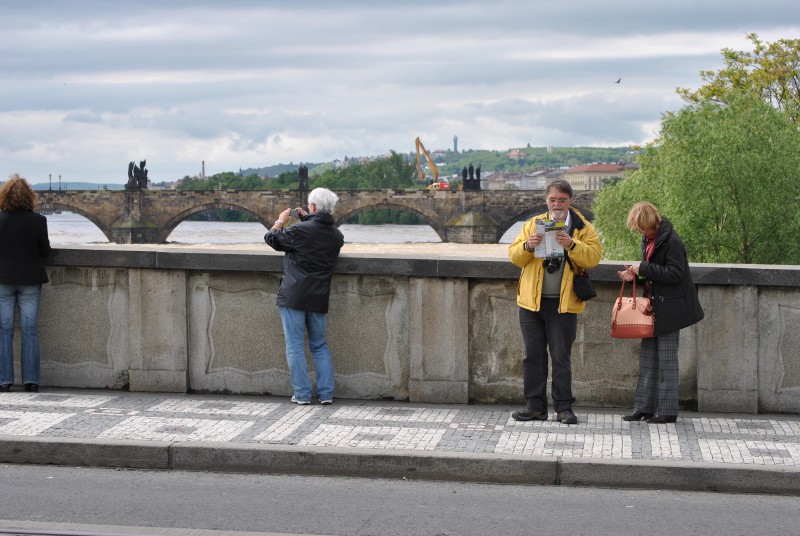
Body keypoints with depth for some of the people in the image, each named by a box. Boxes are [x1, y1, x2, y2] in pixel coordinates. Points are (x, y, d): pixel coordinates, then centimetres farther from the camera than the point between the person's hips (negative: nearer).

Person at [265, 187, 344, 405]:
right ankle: (326, 393, 11)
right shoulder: (336, 236, 3)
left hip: (293, 297, -5)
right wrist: (306, 219, 24)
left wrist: (281, 220, 20)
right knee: (320, 346, 15)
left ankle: (302, 394, 2)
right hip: (319, 299, 5)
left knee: (295, 347, 2)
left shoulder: (300, 231, -13)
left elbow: (271, 238, 2)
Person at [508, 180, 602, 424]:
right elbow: (514, 256, 7)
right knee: (533, 355, 6)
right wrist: (527, 246, -13)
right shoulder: (533, 224, 10)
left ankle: (563, 407, 8)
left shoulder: (583, 228, 4)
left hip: (563, 303, -3)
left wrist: (572, 245, -23)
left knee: (561, 357, 0)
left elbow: (593, 257, -8)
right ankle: (536, 406, 13)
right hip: (532, 302, 3)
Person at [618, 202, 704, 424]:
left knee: (666, 358, -3)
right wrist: (635, 272, 2)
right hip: (653, 306, 9)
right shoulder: (649, 239, 11)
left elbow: (675, 274, -23)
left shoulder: (671, 241, -17)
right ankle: (644, 407, 16)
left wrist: (643, 269, -19)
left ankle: (667, 410, 4)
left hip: (669, 308, -9)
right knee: (647, 356, 10)